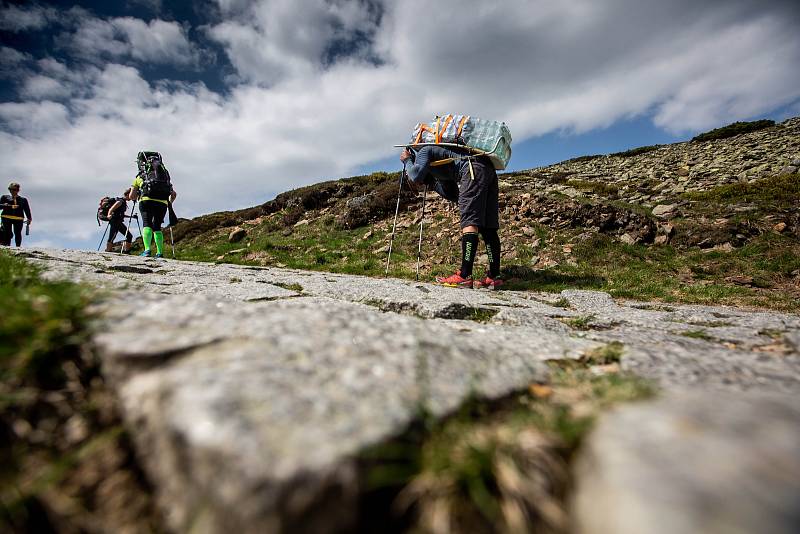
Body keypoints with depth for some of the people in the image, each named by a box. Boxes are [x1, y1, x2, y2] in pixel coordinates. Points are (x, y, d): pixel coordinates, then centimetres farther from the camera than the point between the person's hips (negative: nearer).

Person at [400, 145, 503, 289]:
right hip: (489, 169, 9)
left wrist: (407, 160, 13)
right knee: (488, 227, 3)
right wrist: (431, 182, 31)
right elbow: (454, 195, 27)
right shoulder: (437, 171, 34)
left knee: (469, 222, -15)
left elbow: (416, 175, -6)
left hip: (474, 169, -9)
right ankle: (494, 277, 1)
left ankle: (465, 276, -20)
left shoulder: (424, 151, 13)